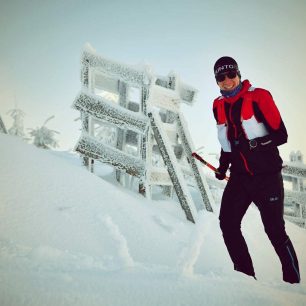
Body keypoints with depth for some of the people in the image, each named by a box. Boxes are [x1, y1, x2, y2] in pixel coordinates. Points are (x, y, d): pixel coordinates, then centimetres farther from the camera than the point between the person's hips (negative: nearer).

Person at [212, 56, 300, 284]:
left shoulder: (259, 96, -7)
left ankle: (293, 281, 14)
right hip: (239, 176, 5)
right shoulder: (219, 105, 10)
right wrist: (223, 166, 12)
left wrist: (261, 142, -25)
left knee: (275, 230, -2)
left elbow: (281, 134, -9)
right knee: (228, 223, -6)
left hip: (266, 175, -5)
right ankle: (246, 276, 7)